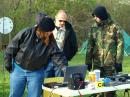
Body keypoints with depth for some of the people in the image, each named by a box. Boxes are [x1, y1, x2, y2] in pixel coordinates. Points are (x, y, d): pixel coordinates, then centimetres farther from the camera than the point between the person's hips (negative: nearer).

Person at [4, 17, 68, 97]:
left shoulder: (51, 42, -11)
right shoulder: (26, 33, -16)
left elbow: (57, 55, -16)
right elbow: (12, 47, -7)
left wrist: (65, 67, -33)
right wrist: (8, 63, -3)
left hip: (36, 72, 1)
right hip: (18, 69, -1)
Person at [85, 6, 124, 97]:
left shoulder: (114, 27, -4)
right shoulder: (94, 27, 7)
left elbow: (120, 45, -4)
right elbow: (90, 45, 11)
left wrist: (119, 62, -9)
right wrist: (88, 61, 8)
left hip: (111, 63, -3)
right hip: (97, 63, 4)